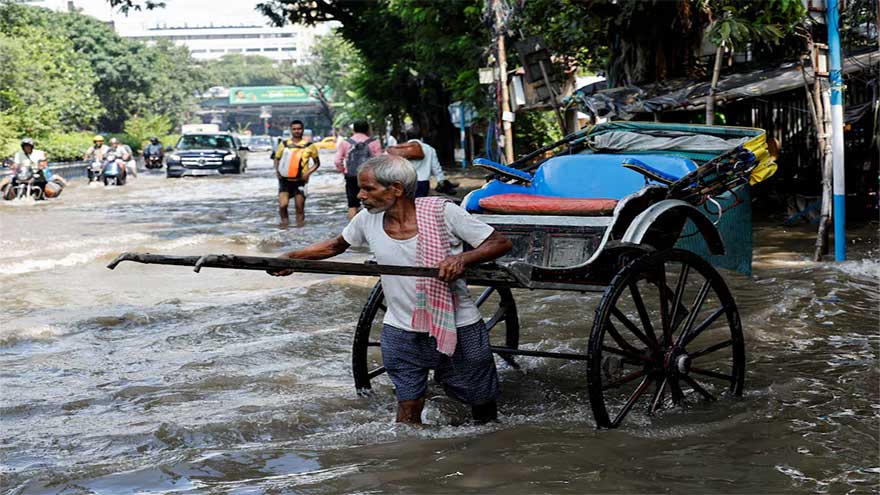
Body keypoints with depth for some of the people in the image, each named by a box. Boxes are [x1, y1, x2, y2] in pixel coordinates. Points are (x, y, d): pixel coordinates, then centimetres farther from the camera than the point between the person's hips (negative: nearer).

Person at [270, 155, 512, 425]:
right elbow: (335, 245, 18)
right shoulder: (367, 219, -2)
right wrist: (291, 258, 8)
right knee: (408, 407, 4)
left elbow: (501, 243, -13)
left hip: (458, 329, -3)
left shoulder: (442, 212, -16)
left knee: (482, 402, 12)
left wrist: (462, 259, -30)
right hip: (401, 333, 3)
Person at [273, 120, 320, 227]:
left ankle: (300, 224, 17)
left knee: (299, 207, 3)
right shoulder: (284, 145, 6)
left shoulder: (309, 146, 2)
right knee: (282, 205, -13)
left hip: (300, 181, -1)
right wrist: (277, 170, -1)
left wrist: (308, 172, -7)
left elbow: (317, 163, 9)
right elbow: (277, 159, 18)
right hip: (285, 180, 1)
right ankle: (284, 220, 9)